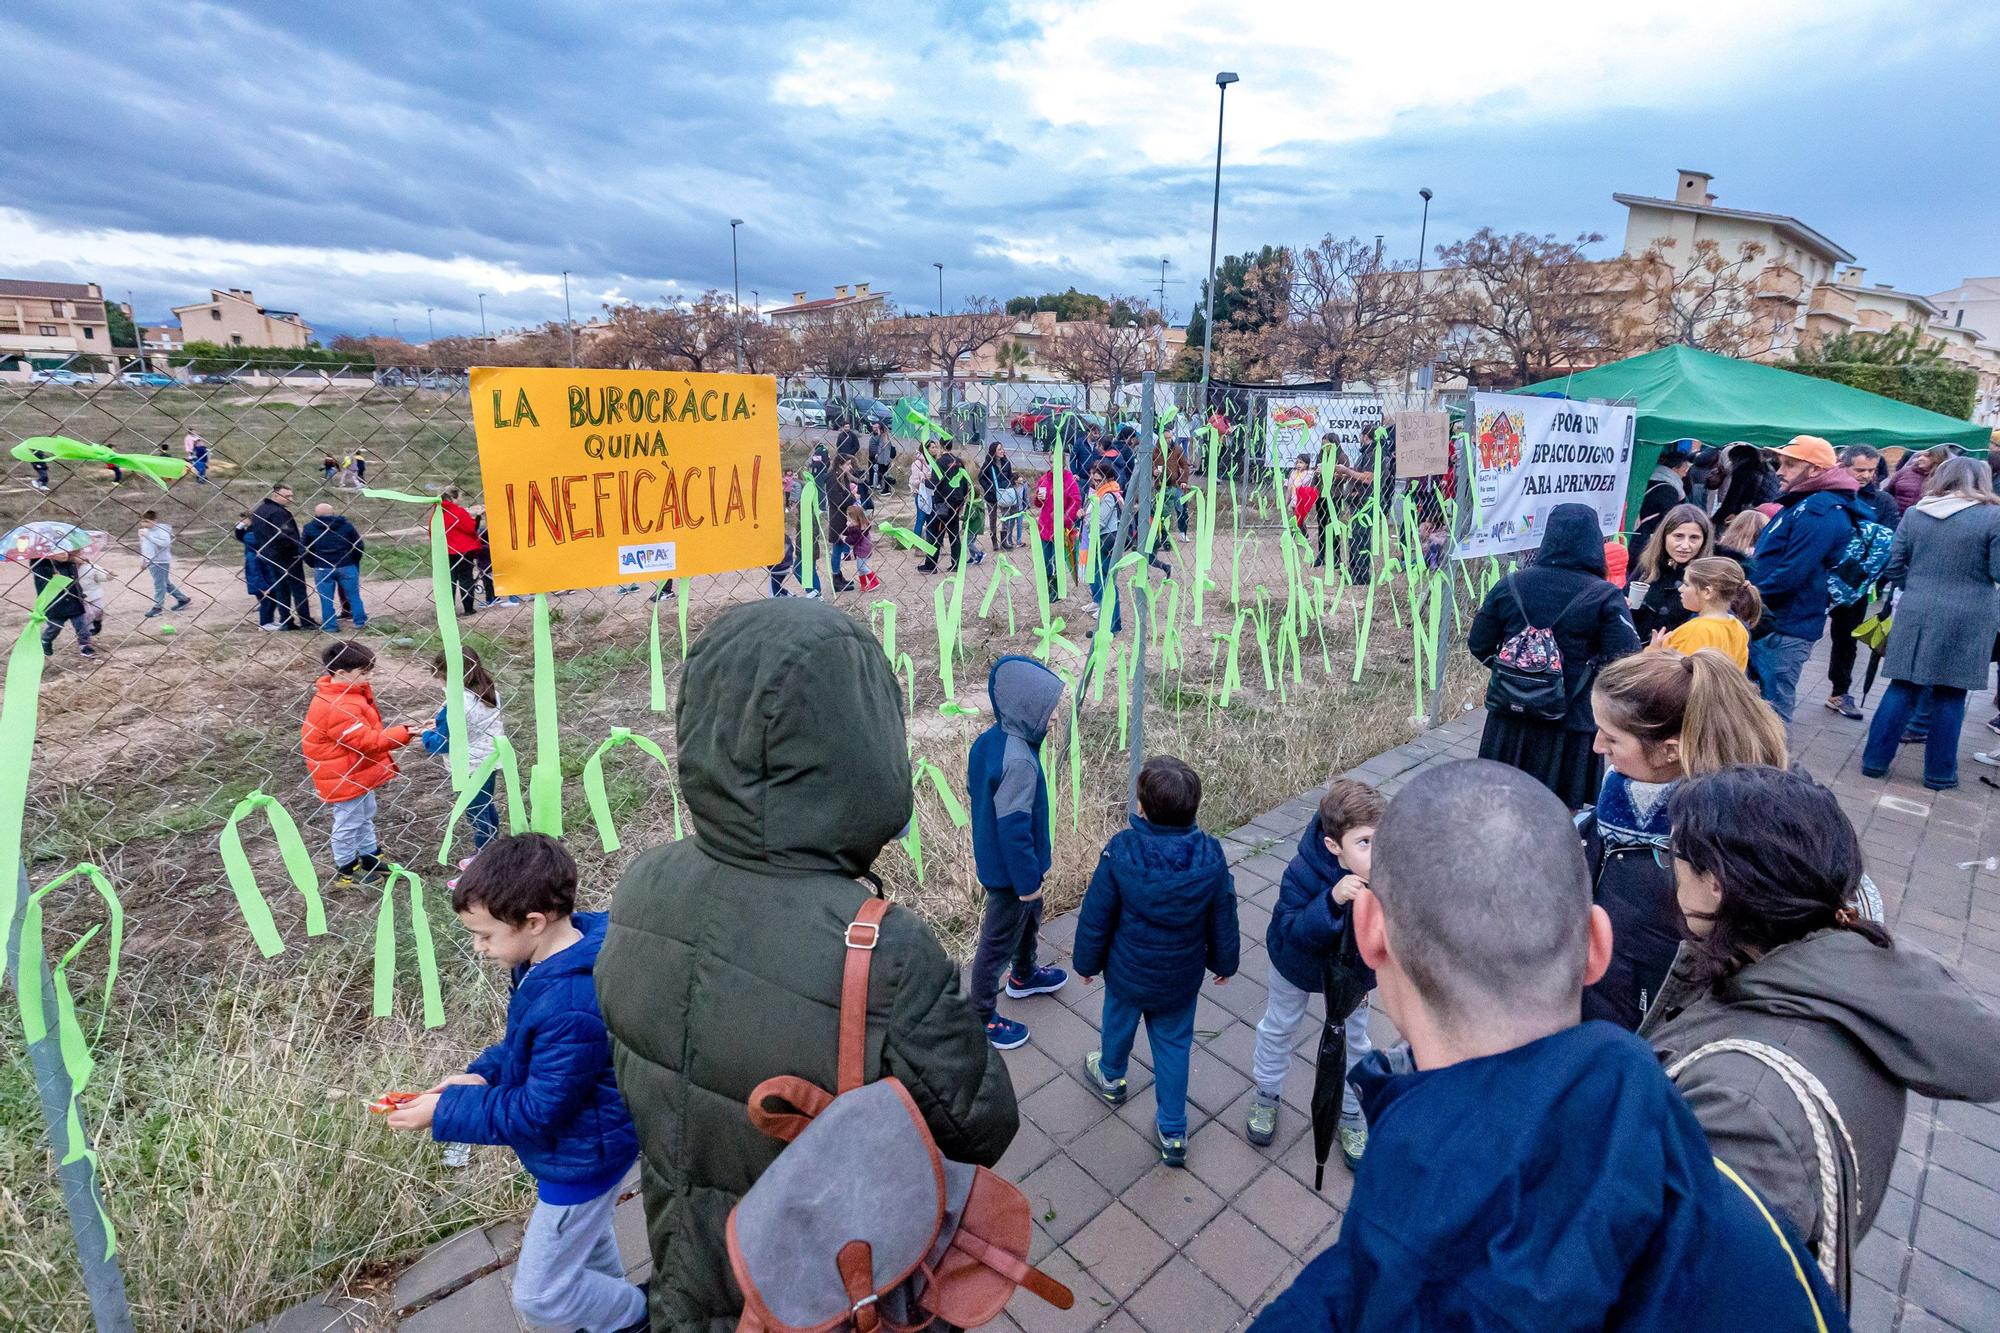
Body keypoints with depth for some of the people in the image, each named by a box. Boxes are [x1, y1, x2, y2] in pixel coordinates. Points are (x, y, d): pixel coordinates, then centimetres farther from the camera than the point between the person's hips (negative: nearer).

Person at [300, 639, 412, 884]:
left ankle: (371, 858, 40)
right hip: (343, 778, -10)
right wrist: (404, 733, -32)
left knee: (365, 815, 24)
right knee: (348, 823, 8)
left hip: (357, 772, 10)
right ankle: (347, 869, 26)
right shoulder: (338, 707, -32)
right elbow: (367, 741, -31)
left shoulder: (351, 692, 1)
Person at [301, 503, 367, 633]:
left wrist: (313, 565, 15)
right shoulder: (346, 524, 3)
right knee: (353, 595, 8)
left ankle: (330, 625, 8)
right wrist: (354, 562, 14)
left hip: (322, 568, 0)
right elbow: (359, 545, 2)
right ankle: (360, 621, 9)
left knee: (326, 598, 6)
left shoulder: (309, 528, 3)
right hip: (347, 567, 0)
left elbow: (303, 549, 5)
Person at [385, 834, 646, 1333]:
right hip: (579, 1148, 9)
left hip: (580, 1162, -9)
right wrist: (483, 1073, -7)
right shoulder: (564, 952, -10)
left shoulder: (570, 1010, -40)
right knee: (585, 1236, 32)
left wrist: (445, 1112, -19)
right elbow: (524, 1042, 8)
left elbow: (536, 1114, -27)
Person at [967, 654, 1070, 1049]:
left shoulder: (988, 740, -5)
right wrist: (1028, 880, -16)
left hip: (992, 856, 9)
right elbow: (1014, 829, -29)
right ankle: (982, 1017, 30)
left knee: (1030, 917, 31)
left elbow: (976, 795, 8)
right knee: (998, 941, 10)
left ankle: (1024, 977, 55)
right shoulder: (1018, 761, -34)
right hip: (1010, 871, -9)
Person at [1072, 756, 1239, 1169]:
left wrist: (1087, 961, 2)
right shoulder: (1211, 857, -22)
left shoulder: (1120, 852, -29)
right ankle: (1173, 1133, 34)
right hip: (1181, 979, 1)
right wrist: (1224, 962, 13)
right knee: (1174, 1046, 21)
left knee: (1119, 1022, 28)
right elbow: (1223, 921, -6)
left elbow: (1095, 918, -16)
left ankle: (1111, 1077, 57)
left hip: (1127, 973, -1)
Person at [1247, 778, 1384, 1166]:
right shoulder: (1303, 871, -39)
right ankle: (1266, 1095, 50)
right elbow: (1291, 932, -40)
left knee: (1353, 1040, 22)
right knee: (1278, 1027, 22)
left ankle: (1350, 1114, 49)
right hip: (1298, 964, -1)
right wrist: (1332, 899, -54)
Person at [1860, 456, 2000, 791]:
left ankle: (1875, 760, 13)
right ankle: (1939, 773, 15)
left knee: (1903, 688, 10)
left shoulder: (1914, 513, 3)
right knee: (1949, 695, 6)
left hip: (1915, 614, 2)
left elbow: (1894, 567, 6)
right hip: (1967, 620, -2)